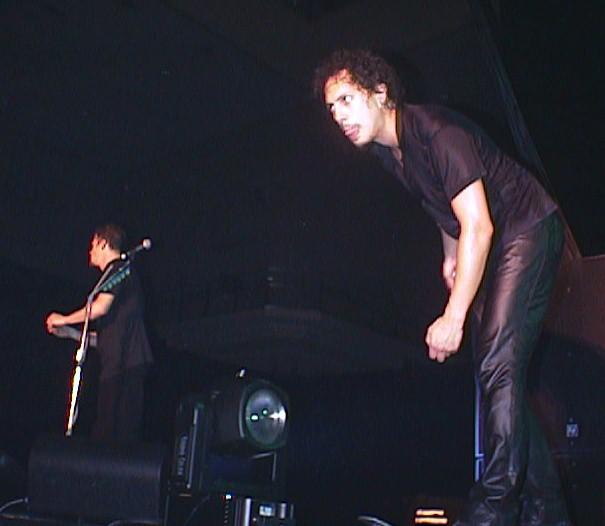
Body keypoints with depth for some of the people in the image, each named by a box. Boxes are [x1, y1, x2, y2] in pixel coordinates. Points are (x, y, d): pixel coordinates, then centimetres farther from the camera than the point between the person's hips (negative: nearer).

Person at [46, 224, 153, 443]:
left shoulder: (119, 269, 0)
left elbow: (101, 307, -16)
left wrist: (64, 319, -1)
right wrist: (72, 333, 26)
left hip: (125, 363, -9)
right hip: (118, 366, 9)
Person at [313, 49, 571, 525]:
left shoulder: (436, 130, -26)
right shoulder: (383, 149, 1)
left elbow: (479, 226, -31)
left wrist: (454, 317, -34)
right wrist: (451, 251, 17)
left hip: (527, 231, -9)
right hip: (483, 245, 9)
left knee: (498, 365, -20)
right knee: (497, 375, 4)